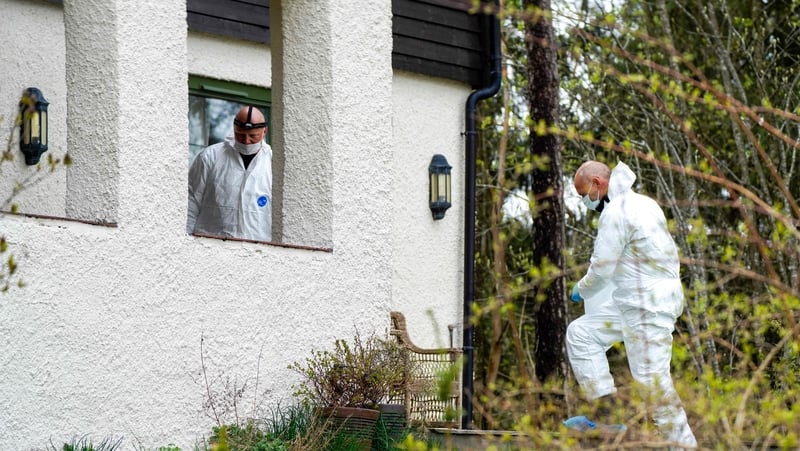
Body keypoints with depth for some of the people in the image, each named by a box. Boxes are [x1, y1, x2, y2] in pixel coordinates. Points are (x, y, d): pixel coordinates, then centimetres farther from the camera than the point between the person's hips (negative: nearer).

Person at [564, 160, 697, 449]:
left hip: (648, 306, -11)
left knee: (651, 378, -9)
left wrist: (581, 290, 5)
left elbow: (602, 269, -16)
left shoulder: (616, 212, -16)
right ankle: (606, 411, 9)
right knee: (580, 333, 12)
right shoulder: (642, 204, 14)